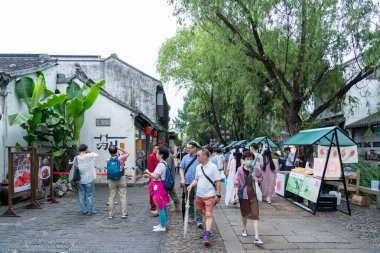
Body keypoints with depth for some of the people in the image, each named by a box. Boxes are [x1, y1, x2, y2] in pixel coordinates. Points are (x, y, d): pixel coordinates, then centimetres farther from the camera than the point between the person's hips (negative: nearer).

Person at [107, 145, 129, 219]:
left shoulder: (108, 160, -3)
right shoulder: (120, 158, -10)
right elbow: (127, 154, 6)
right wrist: (120, 149, 3)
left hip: (111, 180, 2)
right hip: (121, 179, -2)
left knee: (111, 197, 9)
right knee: (123, 196, 3)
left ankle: (111, 214, 14)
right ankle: (124, 213, 5)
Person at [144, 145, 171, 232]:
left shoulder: (161, 164, -19)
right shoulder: (164, 163, 12)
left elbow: (156, 176, -23)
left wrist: (148, 173, -11)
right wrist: (149, 175, 14)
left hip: (159, 188, -10)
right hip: (161, 187, 10)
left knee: (160, 207, -4)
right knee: (162, 207, 16)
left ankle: (163, 226, 2)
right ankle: (162, 224, 26)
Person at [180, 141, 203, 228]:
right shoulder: (186, 157, 7)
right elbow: (181, 168, 11)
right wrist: (182, 178, -2)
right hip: (187, 182, 4)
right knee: (189, 201, 15)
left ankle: (199, 220, -4)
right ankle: (191, 216, 30)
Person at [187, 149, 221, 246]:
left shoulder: (213, 167, -12)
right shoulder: (198, 167, 5)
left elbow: (218, 182, -10)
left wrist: (218, 195, -12)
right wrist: (191, 185, -2)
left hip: (209, 195, -6)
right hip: (199, 195, 7)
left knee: (208, 215, -10)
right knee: (204, 213, 17)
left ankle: (207, 236, -12)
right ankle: (207, 230, 32)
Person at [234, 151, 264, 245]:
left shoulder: (255, 170, -1)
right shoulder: (240, 170, -6)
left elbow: (261, 177, 15)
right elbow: (236, 183, -4)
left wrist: (257, 179, -8)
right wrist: (236, 194, -9)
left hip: (253, 195, 1)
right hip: (243, 194, 0)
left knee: (255, 215, -7)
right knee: (244, 214, 17)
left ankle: (256, 238, -8)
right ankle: (244, 229, 44)